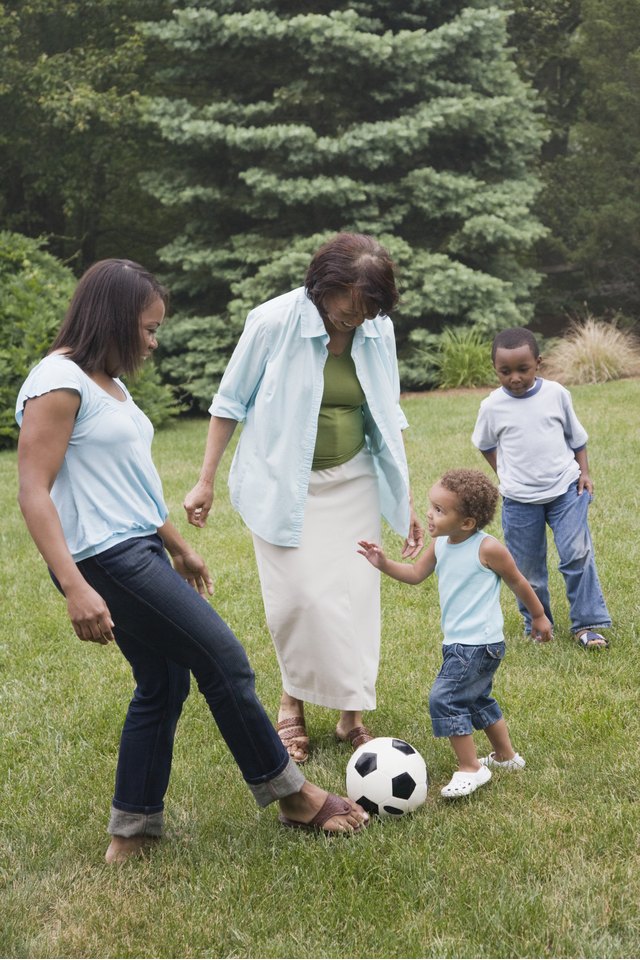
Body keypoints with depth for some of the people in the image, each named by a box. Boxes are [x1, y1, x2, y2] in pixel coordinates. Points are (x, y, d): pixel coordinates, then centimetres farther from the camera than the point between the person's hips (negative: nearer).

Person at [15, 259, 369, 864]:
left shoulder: (107, 382, 14)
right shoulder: (59, 382, -14)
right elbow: (34, 492, -19)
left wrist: (178, 547, 27)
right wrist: (75, 587, -27)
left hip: (139, 551, 10)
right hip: (107, 561, -10)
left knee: (163, 684, 12)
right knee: (225, 661, -5)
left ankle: (131, 833, 21)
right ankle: (292, 796, 9)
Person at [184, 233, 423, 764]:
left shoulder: (378, 331, -5)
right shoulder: (274, 321, -17)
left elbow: (388, 418, 7)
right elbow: (230, 402, -5)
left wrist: (406, 499, 8)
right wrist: (205, 482, -4)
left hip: (352, 482, 3)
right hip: (283, 483, -3)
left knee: (357, 595, -1)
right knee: (299, 596, -10)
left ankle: (352, 712, 13)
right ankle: (294, 702, 13)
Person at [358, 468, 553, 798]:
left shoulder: (487, 548, -18)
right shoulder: (440, 544, 1)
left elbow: (517, 582, -5)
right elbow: (416, 574, 8)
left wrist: (538, 616, 8)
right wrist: (384, 565, -8)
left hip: (479, 643, -9)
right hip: (458, 642, 9)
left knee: (444, 699, -13)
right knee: (477, 699, 22)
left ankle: (470, 769, -4)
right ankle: (506, 756, 40)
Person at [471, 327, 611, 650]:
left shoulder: (556, 394, -4)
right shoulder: (492, 406, -6)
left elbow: (576, 436, 10)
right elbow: (485, 444, 13)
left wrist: (584, 472, 2)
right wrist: (505, 474, 6)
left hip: (566, 489, 0)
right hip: (520, 500, 0)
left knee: (577, 554, -9)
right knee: (528, 568, 7)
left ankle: (586, 624, 1)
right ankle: (536, 624, 25)